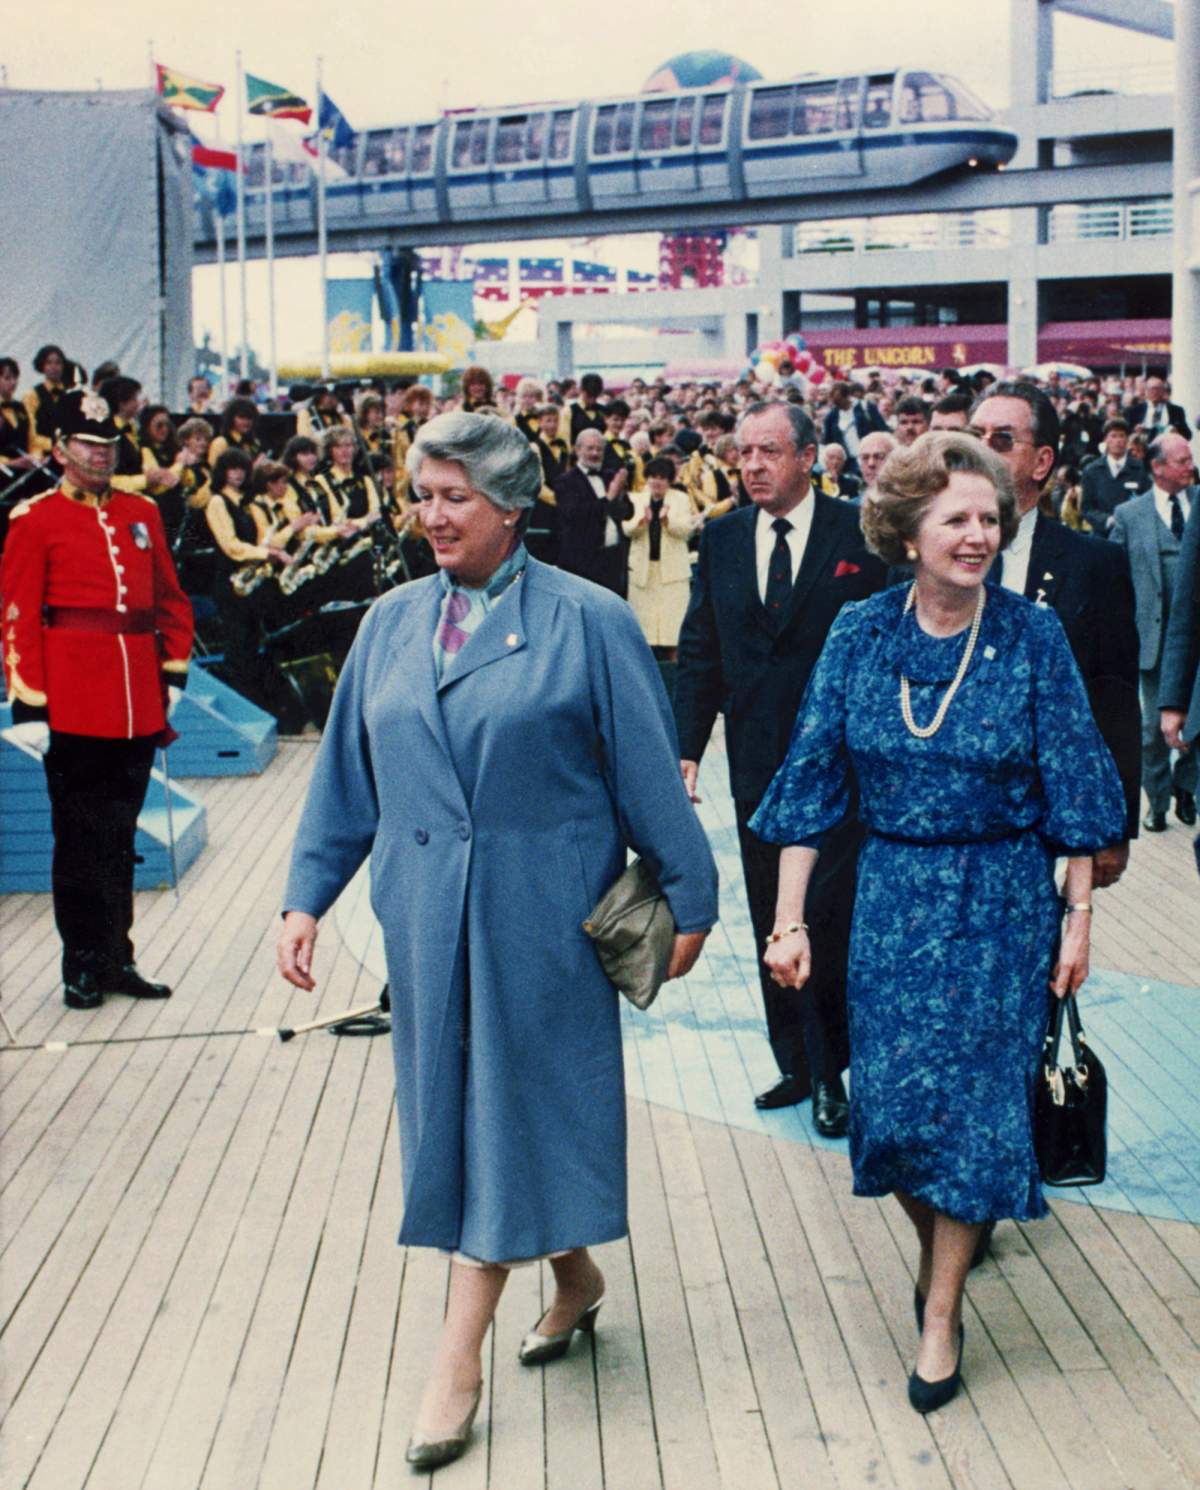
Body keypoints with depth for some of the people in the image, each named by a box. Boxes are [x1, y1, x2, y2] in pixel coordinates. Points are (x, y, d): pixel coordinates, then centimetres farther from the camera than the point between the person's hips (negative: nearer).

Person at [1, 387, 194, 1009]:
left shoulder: (142, 513, 12)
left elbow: (170, 601, 15)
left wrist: (175, 677, 8)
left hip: (138, 704, 4)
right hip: (74, 705, -4)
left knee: (120, 833, 12)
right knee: (80, 836, 3)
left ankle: (117, 957, 21)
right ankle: (83, 965, 13)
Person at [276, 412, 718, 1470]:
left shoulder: (586, 622, -7)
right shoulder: (393, 623, 7)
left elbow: (648, 774, -5)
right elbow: (347, 774, 10)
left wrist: (688, 900, -4)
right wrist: (308, 897, 6)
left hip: (541, 913, -5)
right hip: (427, 912, 5)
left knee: (510, 1104, 1)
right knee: (453, 1104, 13)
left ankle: (459, 1361, 8)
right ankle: (574, 1276, 35)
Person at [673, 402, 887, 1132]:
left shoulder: (860, 532, -5)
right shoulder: (722, 538, 7)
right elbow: (700, 652, 9)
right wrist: (687, 747, 2)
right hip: (758, 763, 4)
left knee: (834, 922, -2)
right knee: (773, 926, 11)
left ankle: (830, 1070, 12)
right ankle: (797, 1064, 22)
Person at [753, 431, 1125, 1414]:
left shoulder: (1031, 635, -8)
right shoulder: (860, 634, -3)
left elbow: (1070, 787, -3)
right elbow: (813, 779, -1)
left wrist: (1079, 914, -4)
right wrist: (790, 919, -3)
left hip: (1001, 899, -2)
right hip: (892, 894, 2)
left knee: (972, 1098, 1)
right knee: (891, 1096, 4)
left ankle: (942, 1313, 16)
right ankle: (935, 1244, 34)